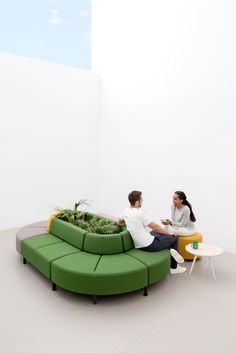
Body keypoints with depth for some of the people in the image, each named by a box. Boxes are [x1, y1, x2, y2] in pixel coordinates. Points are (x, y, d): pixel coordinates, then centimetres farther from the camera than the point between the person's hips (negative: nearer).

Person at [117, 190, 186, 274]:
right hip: (148, 245, -8)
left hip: (138, 244, 8)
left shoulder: (125, 211, -3)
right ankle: (174, 268, 20)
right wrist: (168, 232, 0)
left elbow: (118, 223, 16)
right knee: (174, 238, 11)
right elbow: (154, 226, -15)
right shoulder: (139, 213, -26)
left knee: (158, 232, 31)